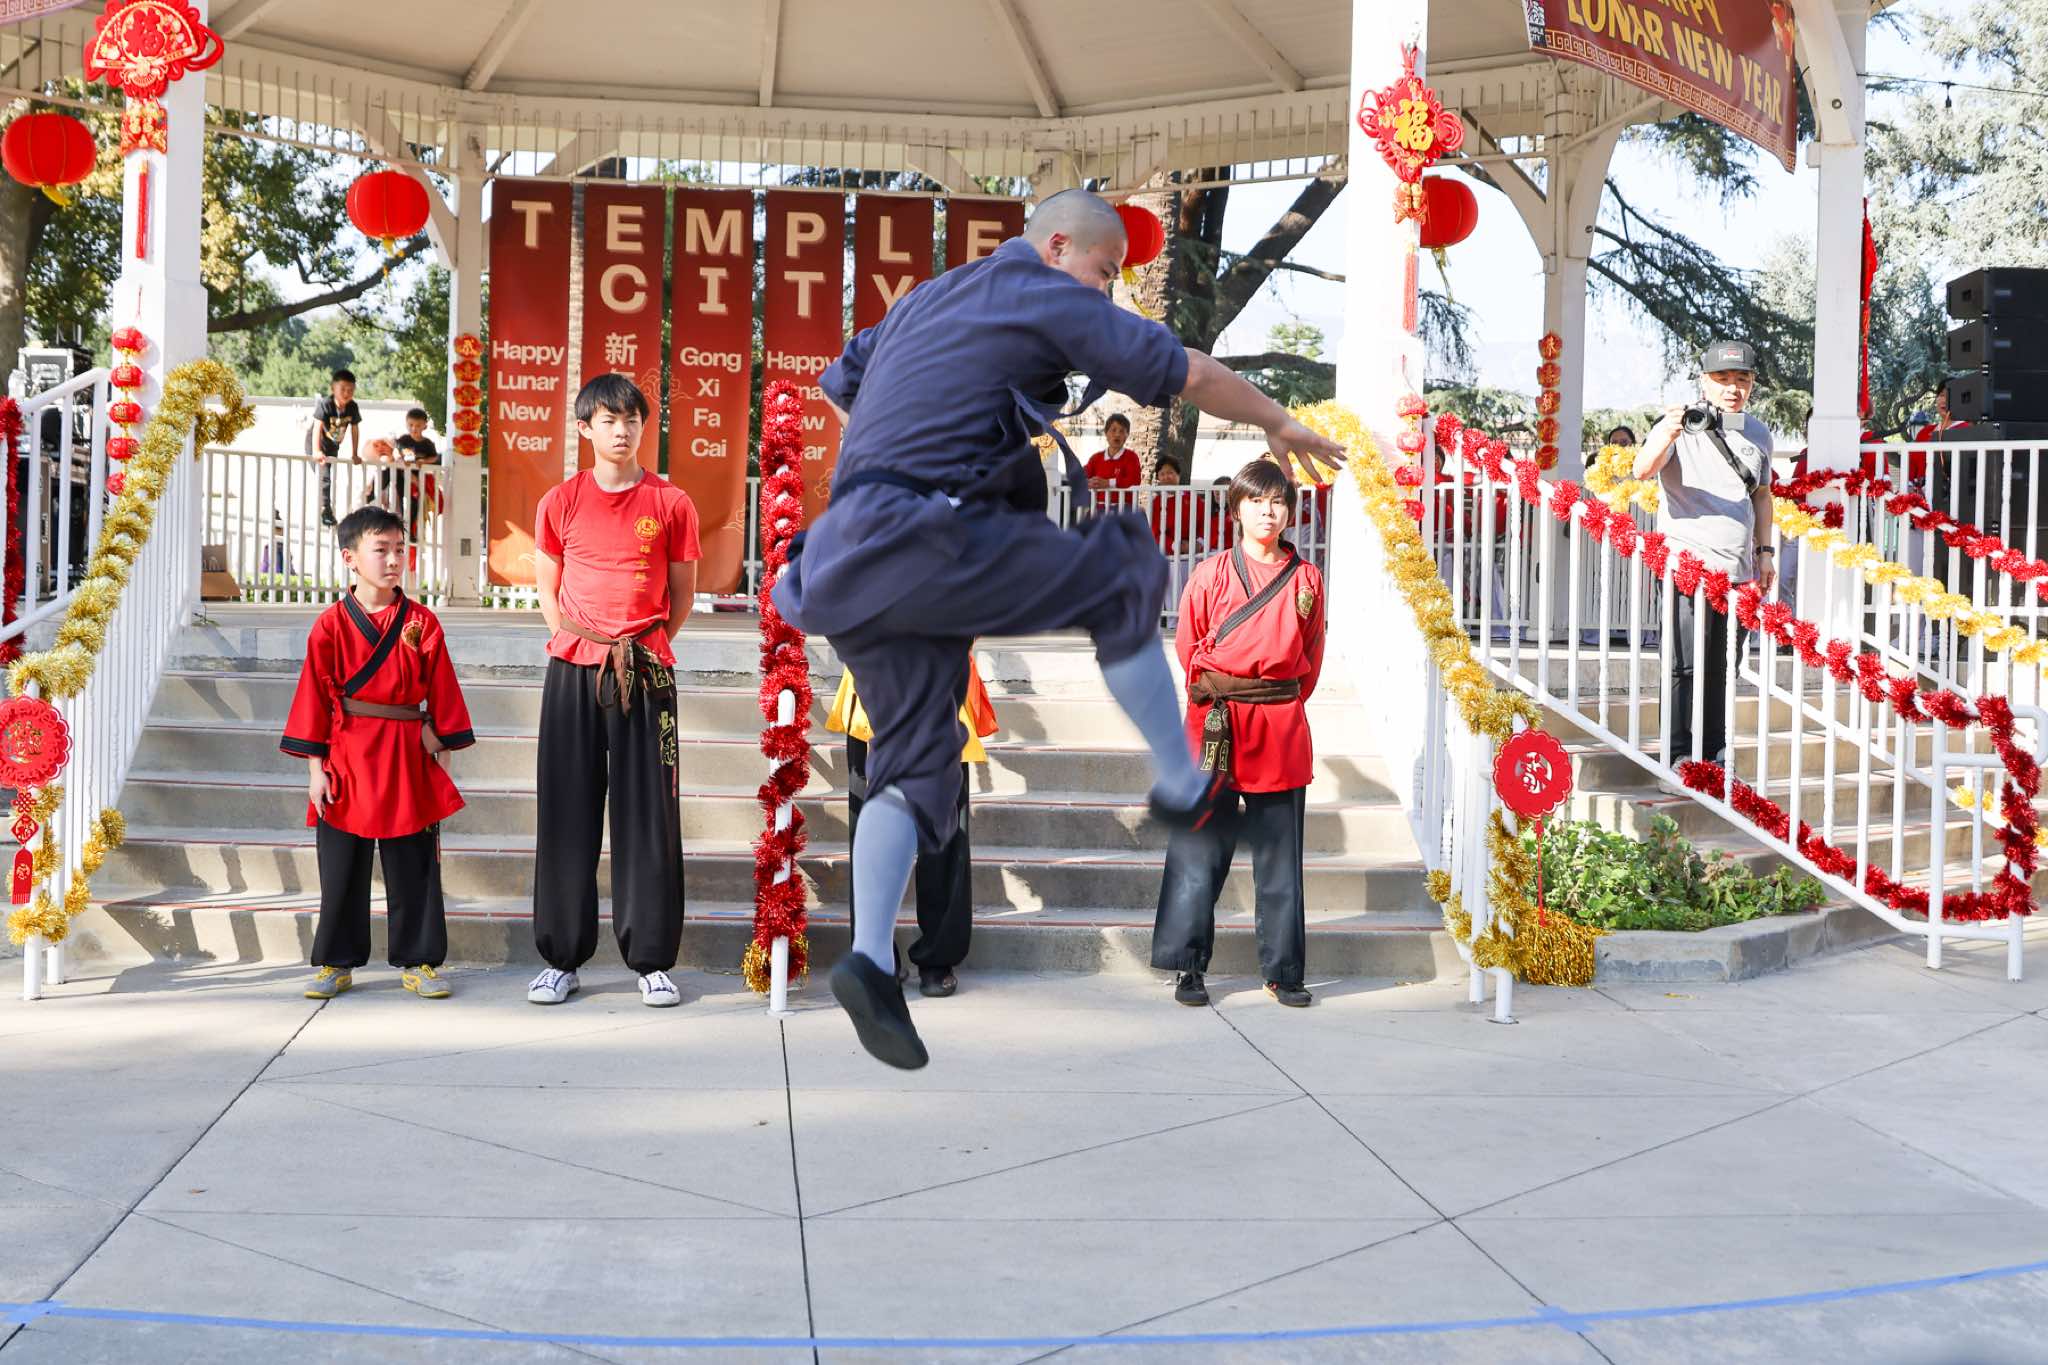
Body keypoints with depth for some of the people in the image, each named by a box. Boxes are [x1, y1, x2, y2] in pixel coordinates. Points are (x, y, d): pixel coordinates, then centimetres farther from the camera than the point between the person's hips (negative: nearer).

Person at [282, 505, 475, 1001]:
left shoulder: (422, 623, 2)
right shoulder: (331, 624, -1)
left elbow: (441, 697, 5)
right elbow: (315, 699, 0)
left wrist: (438, 754, 2)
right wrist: (316, 768, -3)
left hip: (409, 763, 1)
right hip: (346, 762, 0)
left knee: (414, 869, 6)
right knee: (342, 871, 8)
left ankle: (419, 963, 16)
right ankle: (336, 964, 20)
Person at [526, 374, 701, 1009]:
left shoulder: (671, 503, 5)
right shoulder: (560, 503, 8)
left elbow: (683, 594, 10)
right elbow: (547, 591, 14)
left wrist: (645, 646, 2)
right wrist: (575, 638, 0)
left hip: (646, 675, -1)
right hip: (573, 673, 1)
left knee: (649, 818, 0)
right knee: (567, 815, 3)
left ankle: (652, 961, 7)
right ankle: (562, 959, 11)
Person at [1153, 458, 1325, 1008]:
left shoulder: (1307, 579, 7)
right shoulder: (1212, 574, 1)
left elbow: (1311, 658, 15)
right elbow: (1188, 647, 7)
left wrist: (1282, 703, 9)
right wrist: (1213, 695, 4)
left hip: (1283, 731, 2)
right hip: (1216, 728, -1)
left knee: (1280, 857, 7)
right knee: (1199, 852, 0)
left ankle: (1283, 971, 16)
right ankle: (1188, 967, 9)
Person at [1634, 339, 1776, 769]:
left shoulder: (1759, 433, 14)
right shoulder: (1683, 423, -5)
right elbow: (1643, 470, -21)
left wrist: (1764, 551, 21)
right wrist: (1666, 435, -40)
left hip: (1738, 568, 6)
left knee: (1719, 666, 10)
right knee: (1688, 663, -10)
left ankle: (1713, 753, 18)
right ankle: (1678, 756, -4)